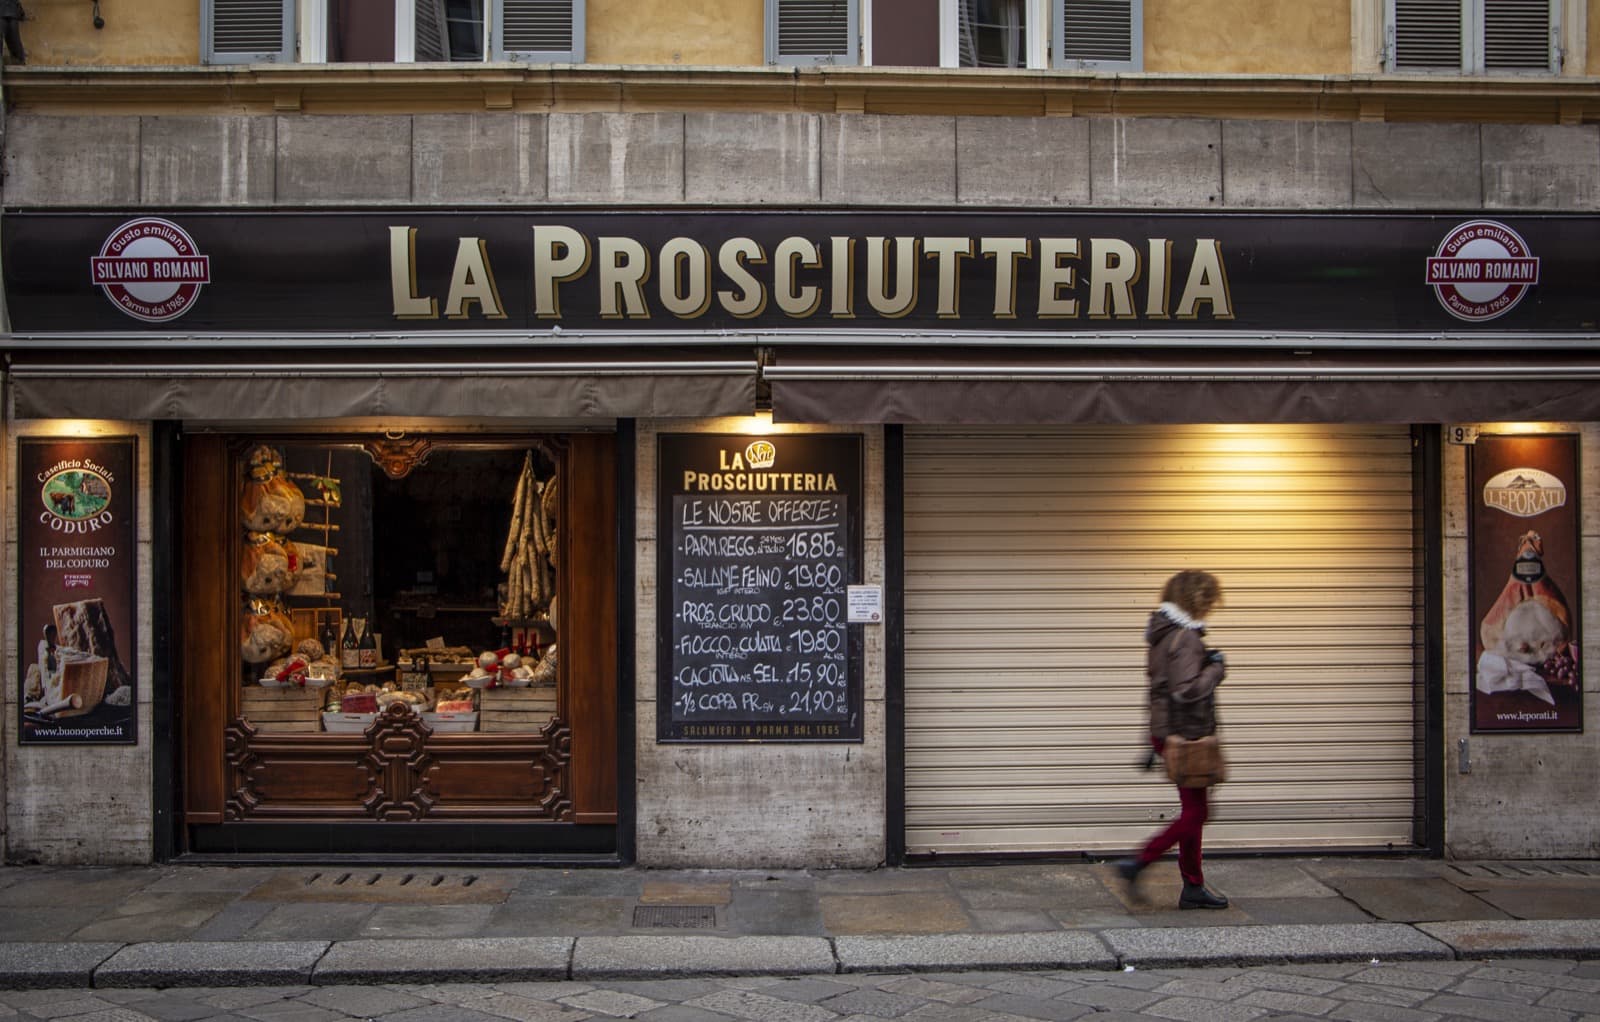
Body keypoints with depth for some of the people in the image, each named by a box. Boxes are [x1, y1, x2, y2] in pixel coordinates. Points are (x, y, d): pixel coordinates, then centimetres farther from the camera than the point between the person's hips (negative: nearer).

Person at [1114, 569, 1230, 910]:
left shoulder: (1165, 633, 13)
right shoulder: (1185, 638, -18)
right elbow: (1187, 690, -27)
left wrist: (1154, 743, 23)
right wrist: (1216, 669, -11)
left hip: (1168, 733, 10)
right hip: (1186, 736, -10)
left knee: (1193, 811, 14)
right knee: (1194, 814, -1)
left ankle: (1193, 888, 19)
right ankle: (1137, 864, -3)